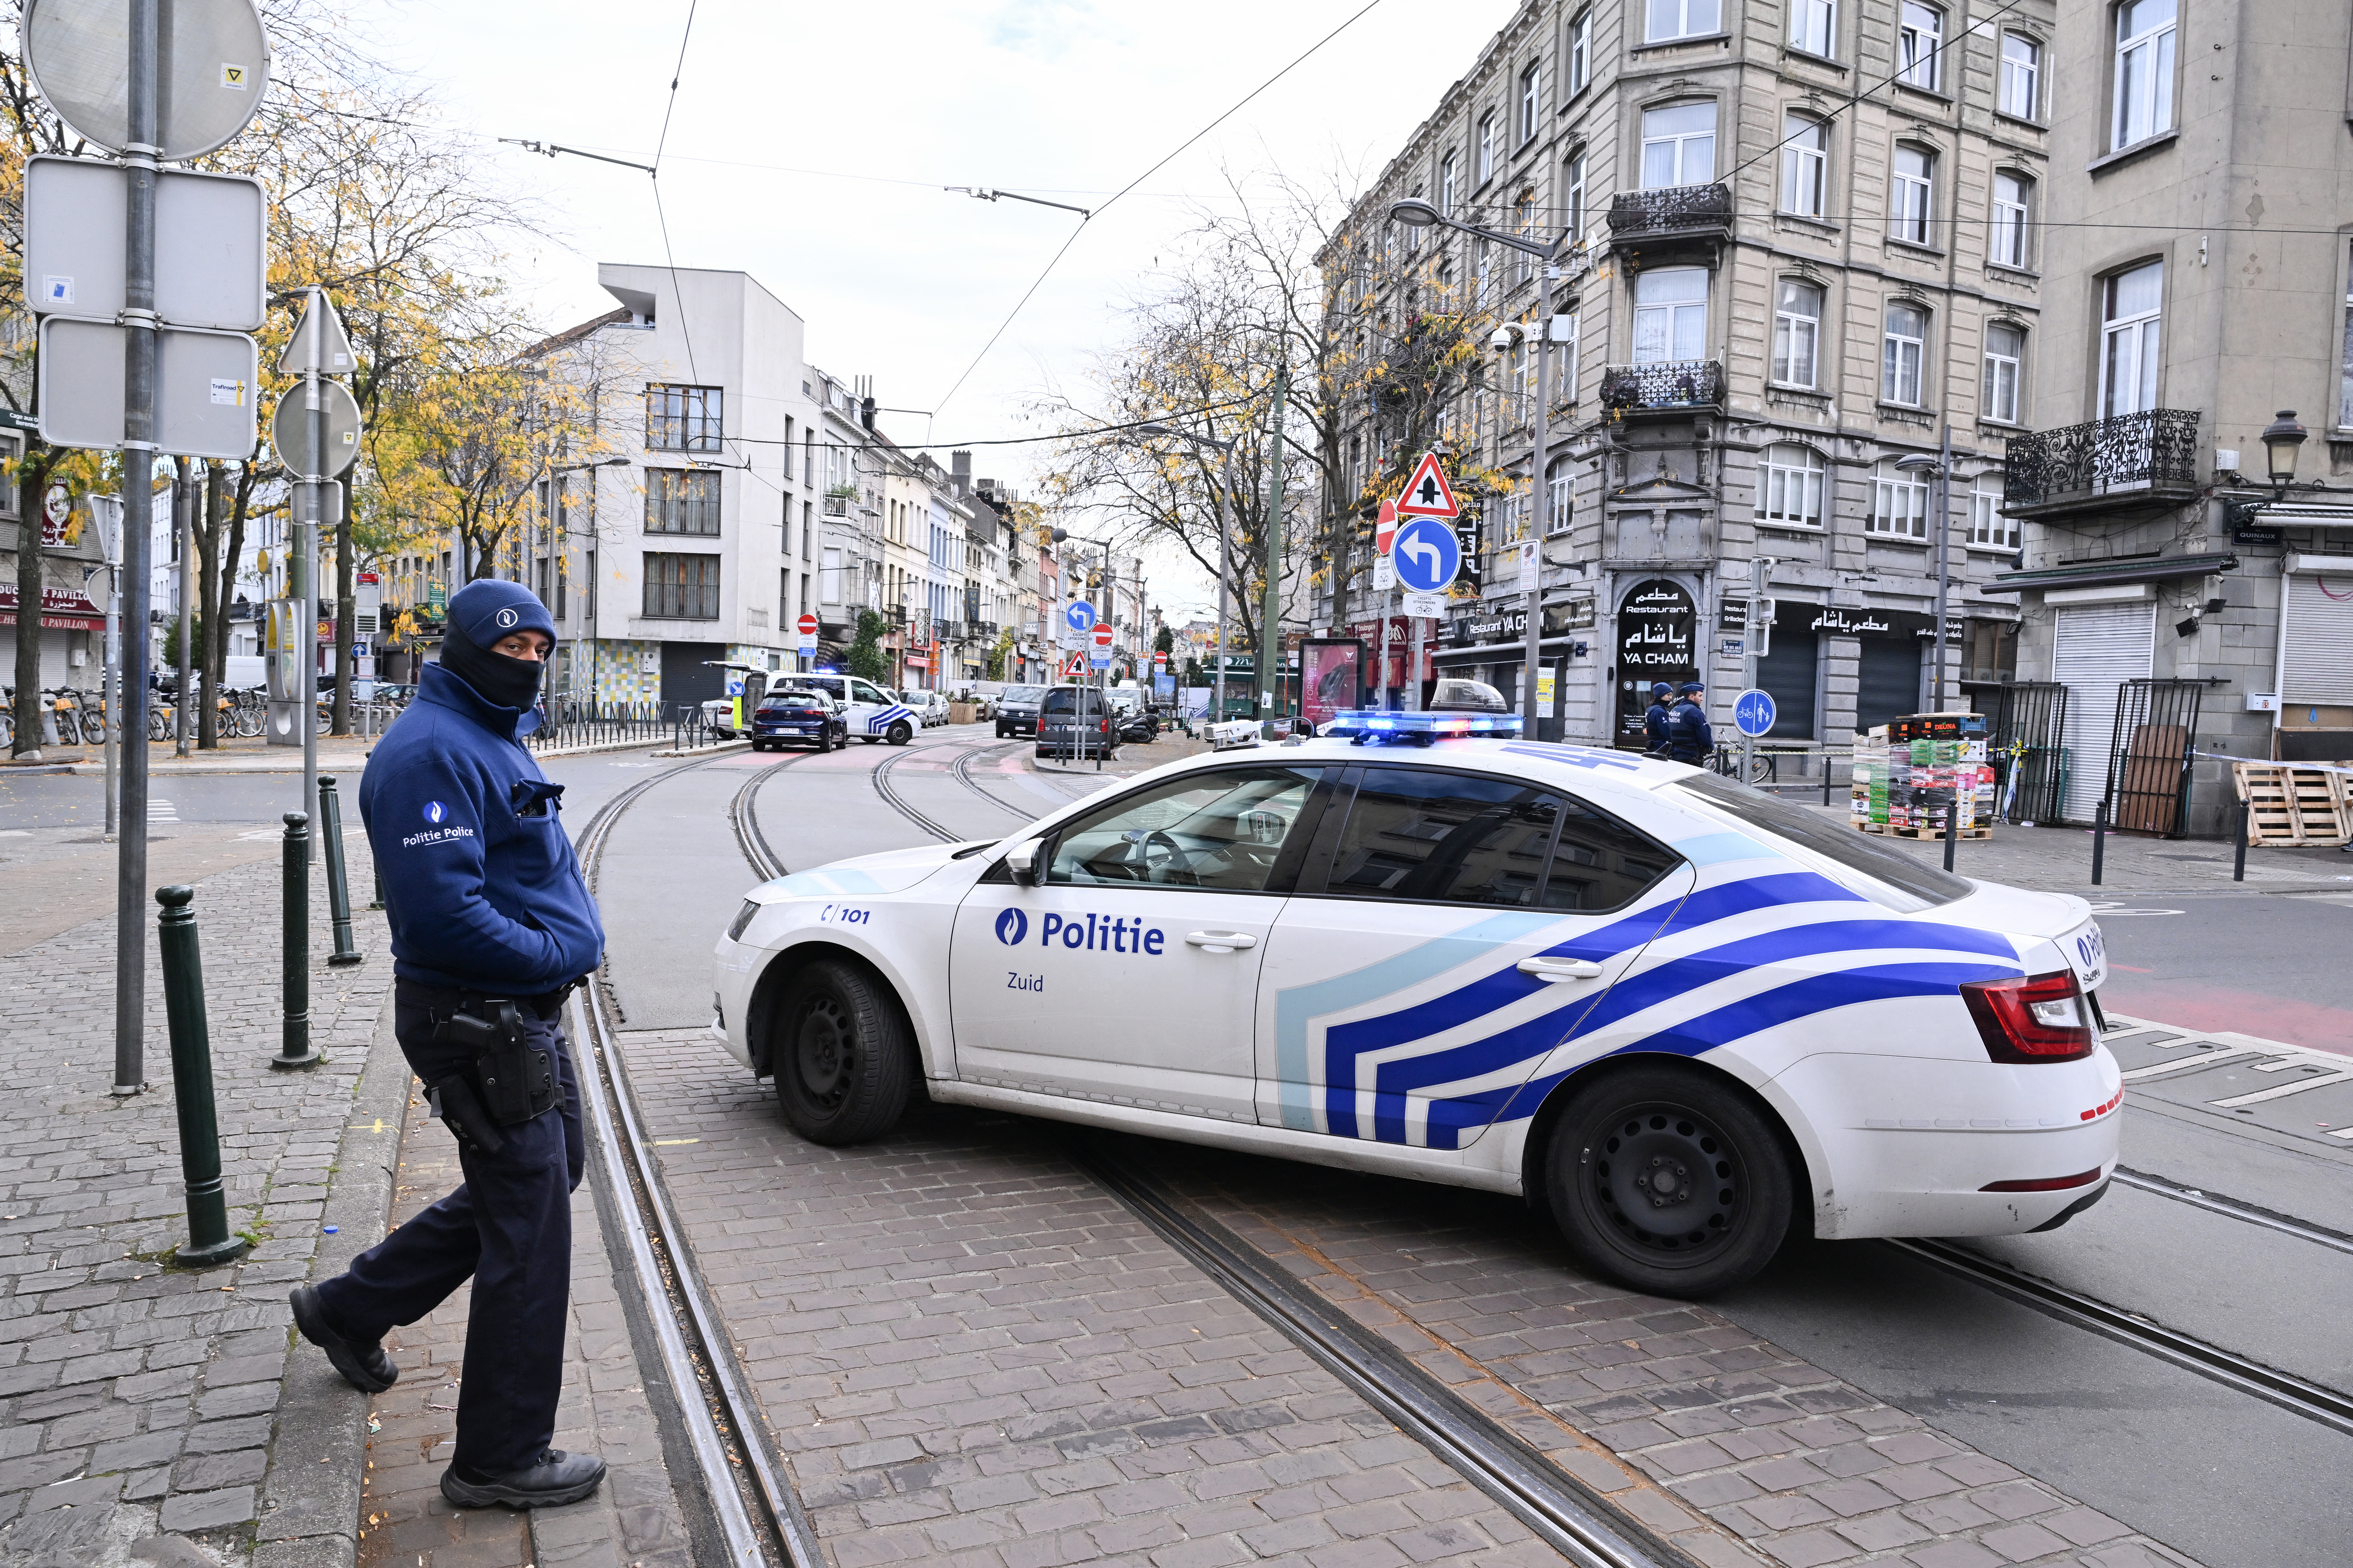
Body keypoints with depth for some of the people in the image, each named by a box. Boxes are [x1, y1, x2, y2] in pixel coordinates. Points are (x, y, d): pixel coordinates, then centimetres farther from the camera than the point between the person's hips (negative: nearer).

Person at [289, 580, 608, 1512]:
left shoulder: (494, 738, 15)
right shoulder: (433, 751, -18)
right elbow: (442, 909, -27)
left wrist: (570, 940, 7)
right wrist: (556, 954, -18)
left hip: (522, 1013, 11)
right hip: (478, 1023, -11)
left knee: (534, 1182, 24)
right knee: (530, 1231, -3)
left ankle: (351, 1310, 40)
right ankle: (501, 1459, 13)